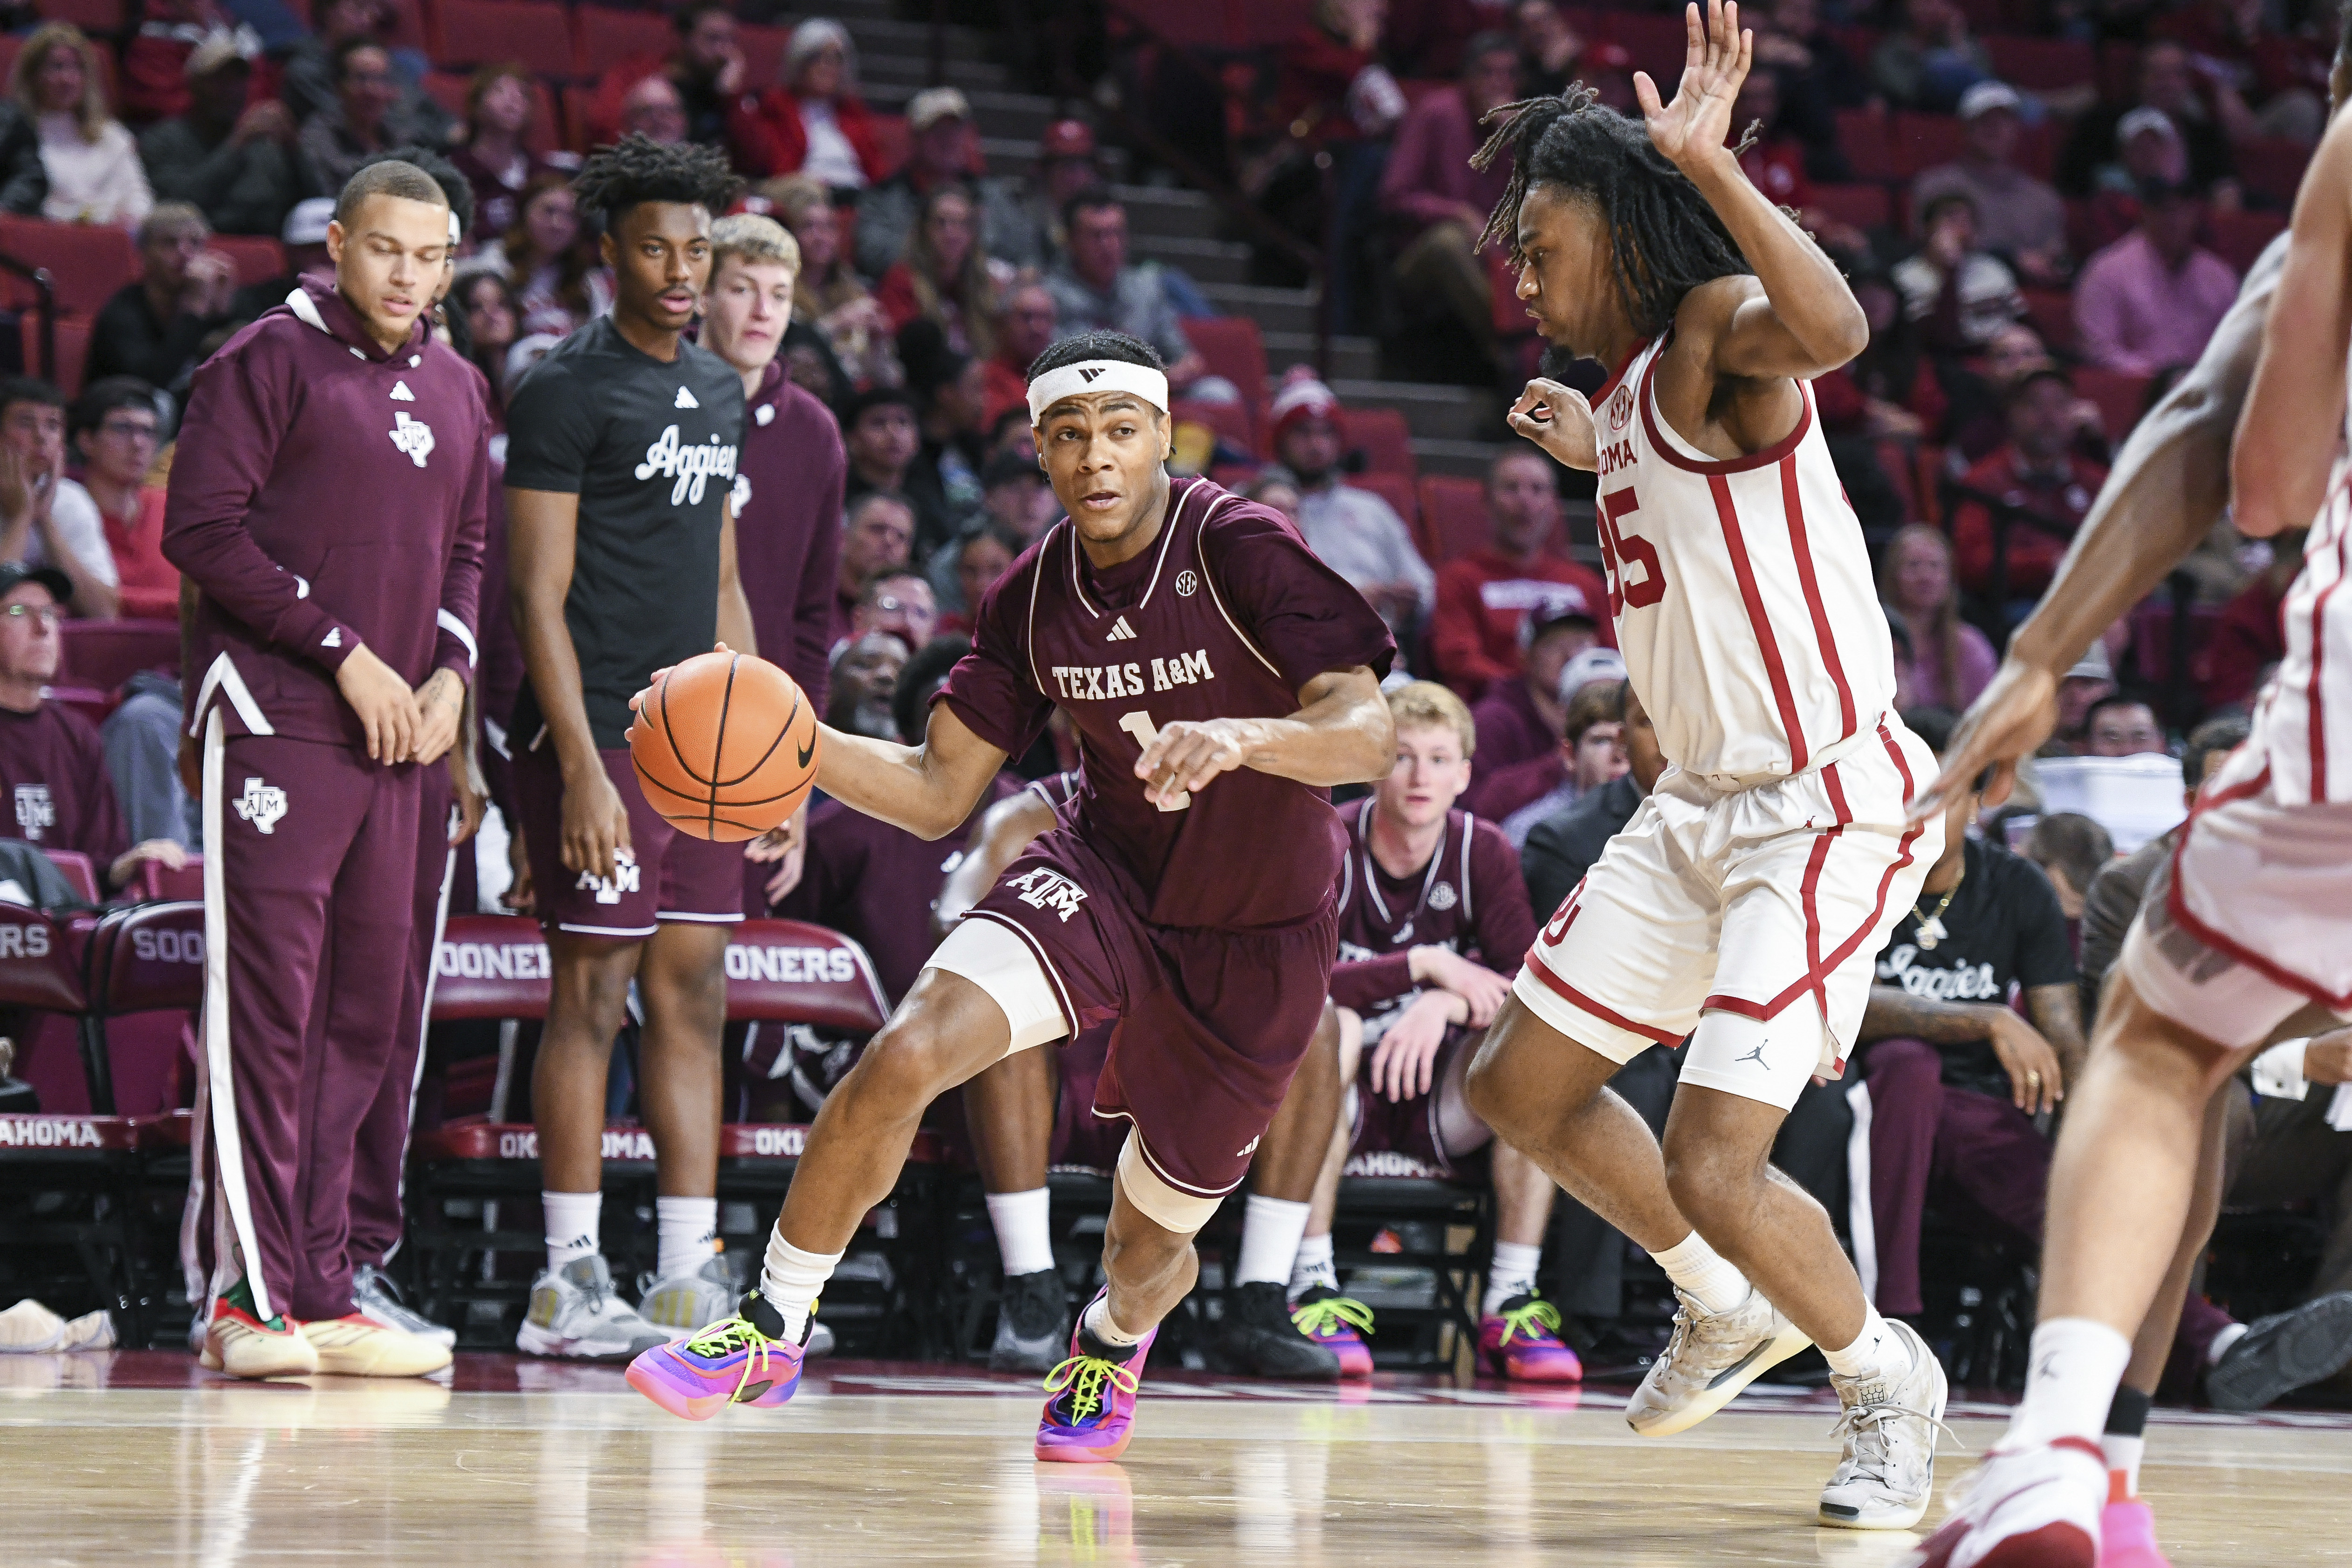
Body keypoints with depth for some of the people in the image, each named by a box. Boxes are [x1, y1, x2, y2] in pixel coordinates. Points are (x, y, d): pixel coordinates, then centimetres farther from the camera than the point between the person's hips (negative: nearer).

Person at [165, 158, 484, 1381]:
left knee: (362, 1016, 6)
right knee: (267, 1003, -10)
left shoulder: (455, 390, 18)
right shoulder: (270, 360, -3)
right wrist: (347, 654, -12)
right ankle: (250, 1299, -9)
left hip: (393, 734, 7)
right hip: (273, 718, -7)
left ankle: (321, 1298, 10)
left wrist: (449, 673, 5)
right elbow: (204, 532, -10)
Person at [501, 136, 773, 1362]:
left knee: (694, 1000, 7)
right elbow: (540, 595, -12)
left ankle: (690, 1282, 10)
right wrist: (582, 771, -19)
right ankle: (568, 1286, -1)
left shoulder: (717, 391, 17)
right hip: (595, 740, -8)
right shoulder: (564, 391, -8)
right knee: (592, 998, -5)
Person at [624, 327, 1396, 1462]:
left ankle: (1111, 1342, 50)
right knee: (905, 1056, -24)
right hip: (1104, 878, 3)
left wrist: (1240, 738, -50)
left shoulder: (1240, 552, -20)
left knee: (1154, 1238, 10)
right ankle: (769, 1331, -9)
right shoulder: (1035, 597, -4)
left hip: (1256, 934, -3)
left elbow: (1369, 731, -29)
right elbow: (939, 792, 2)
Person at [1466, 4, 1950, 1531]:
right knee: (1524, 1085, 15)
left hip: (1834, 805, -10)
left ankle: (1888, 1378, 12)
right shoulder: (1634, 386, 12)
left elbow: (1835, 327, -41)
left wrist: (1705, 159, -43)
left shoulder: (1716, 333, -15)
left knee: (1713, 1170, -16)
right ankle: (1729, 1309, 35)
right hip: (1704, 804, 10)